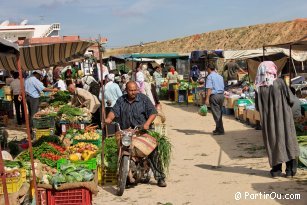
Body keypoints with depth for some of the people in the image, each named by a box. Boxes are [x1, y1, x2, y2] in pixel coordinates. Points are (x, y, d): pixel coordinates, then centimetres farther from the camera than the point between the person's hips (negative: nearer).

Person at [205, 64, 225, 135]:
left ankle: (220, 130, -2)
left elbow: (209, 88, -16)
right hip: (221, 95, 7)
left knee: (216, 114, -2)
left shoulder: (210, 76, -8)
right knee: (219, 113, 16)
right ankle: (218, 129, 24)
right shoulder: (220, 76, 14)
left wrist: (207, 98, -19)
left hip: (214, 95, -7)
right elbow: (222, 87, 17)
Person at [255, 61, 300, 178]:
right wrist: (285, 106, 10)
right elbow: (290, 100, -10)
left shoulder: (259, 88, -6)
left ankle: (276, 169, 12)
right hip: (283, 118, -1)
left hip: (268, 120, 2)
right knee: (287, 138, 9)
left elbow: (257, 107, -1)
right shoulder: (280, 82, -12)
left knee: (272, 141, 10)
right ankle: (291, 168, 9)